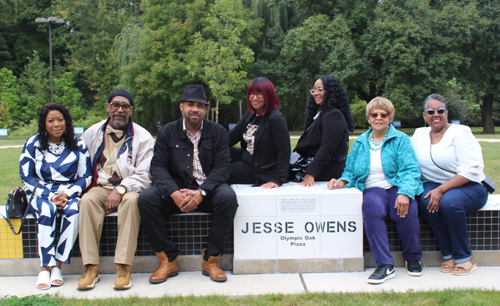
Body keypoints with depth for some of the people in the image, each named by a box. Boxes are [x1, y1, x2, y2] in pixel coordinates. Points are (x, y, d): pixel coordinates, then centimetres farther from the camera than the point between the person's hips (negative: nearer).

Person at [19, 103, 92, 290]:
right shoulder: (33, 144, 3)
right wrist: (50, 196, -14)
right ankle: (45, 267, -29)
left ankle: (57, 265, -26)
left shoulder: (77, 145, 4)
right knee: (47, 210, -34)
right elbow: (26, 176, -1)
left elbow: (86, 176, 2)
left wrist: (67, 194, -15)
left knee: (73, 209, -34)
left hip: (69, 193, 0)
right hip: (40, 194, 0)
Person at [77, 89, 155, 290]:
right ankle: (90, 267, -28)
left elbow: (144, 175, -6)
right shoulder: (93, 133, 13)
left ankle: (124, 267, -33)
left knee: (131, 200, -36)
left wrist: (120, 190, -19)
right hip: (101, 188, 3)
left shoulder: (142, 137, 2)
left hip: (130, 189, -2)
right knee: (87, 200, -30)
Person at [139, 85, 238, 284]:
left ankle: (211, 260, -17)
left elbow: (222, 167, -5)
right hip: (175, 191, 1)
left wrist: (201, 192, -22)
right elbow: (158, 166, -3)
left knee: (228, 196, -32)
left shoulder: (218, 132, 6)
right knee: (146, 198, -25)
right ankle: (167, 260, -13)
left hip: (207, 192, -1)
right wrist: (174, 193, -22)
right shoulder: (167, 132, 7)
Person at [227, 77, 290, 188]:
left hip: (258, 170, -8)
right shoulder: (250, 115, 5)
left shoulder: (276, 119, -21)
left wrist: (277, 180, -27)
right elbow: (232, 136, 7)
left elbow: (284, 152, -23)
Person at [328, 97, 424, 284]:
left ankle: (413, 258, -4)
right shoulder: (360, 142, 20)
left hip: (397, 186, -1)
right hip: (373, 189, 1)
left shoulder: (401, 139, 8)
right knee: (372, 207, -35)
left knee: (407, 211, -34)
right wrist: (342, 182, -2)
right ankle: (385, 265, -31)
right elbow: (351, 171, 21)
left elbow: (410, 170, -5)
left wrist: (405, 193, -23)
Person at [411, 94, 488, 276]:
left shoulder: (460, 132, -7)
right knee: (425, 202, -30)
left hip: (469, 186, -4)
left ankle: (464, 258, -15)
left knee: (449, 202, -35)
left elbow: (470, 171, -16)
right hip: (434, 184, 4)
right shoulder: (419, 134, 11)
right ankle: (448, 255, -12)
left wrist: (441, 190, -25)